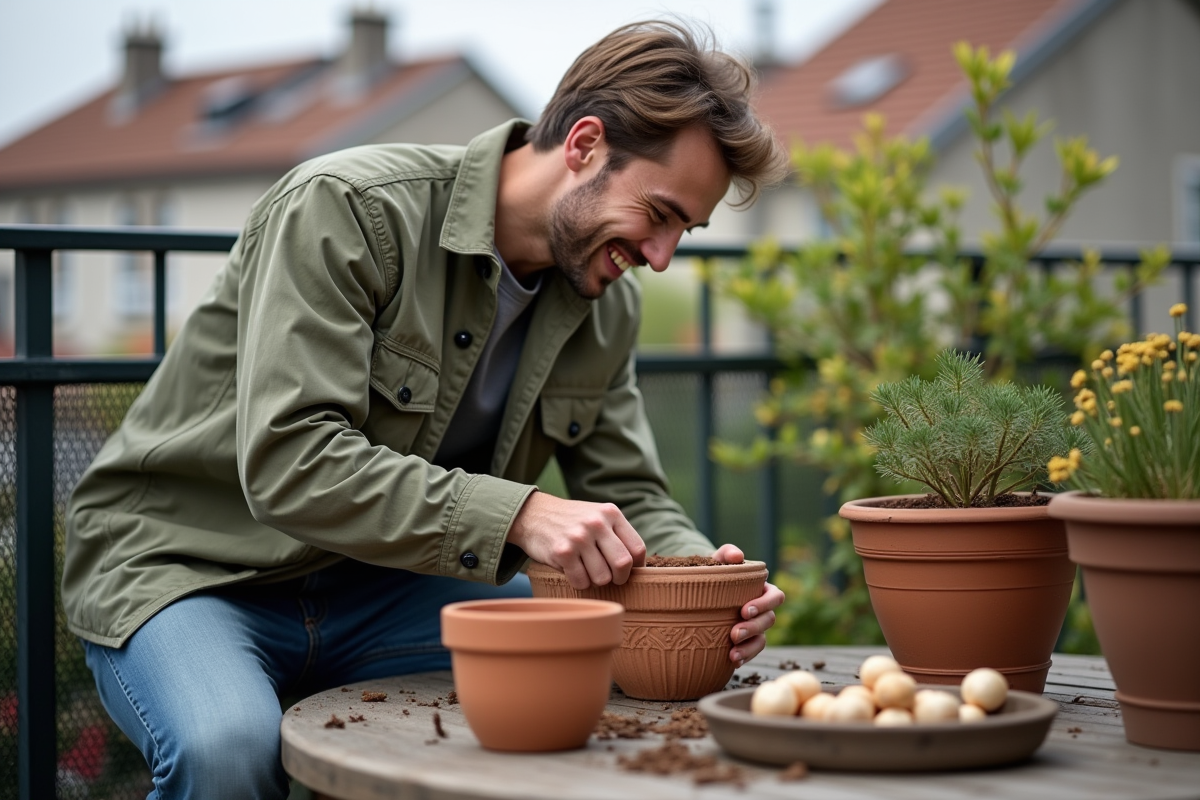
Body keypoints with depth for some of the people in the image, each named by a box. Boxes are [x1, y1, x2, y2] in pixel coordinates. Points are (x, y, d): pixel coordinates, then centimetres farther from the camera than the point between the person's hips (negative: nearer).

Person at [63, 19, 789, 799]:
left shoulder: (607, 306, 1)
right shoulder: (344, 208, -22)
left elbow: (630, 496, 4)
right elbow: (288, 466, -31)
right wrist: (516, 513, -38)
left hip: (376, 588, 7)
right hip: (185, 562, -6)